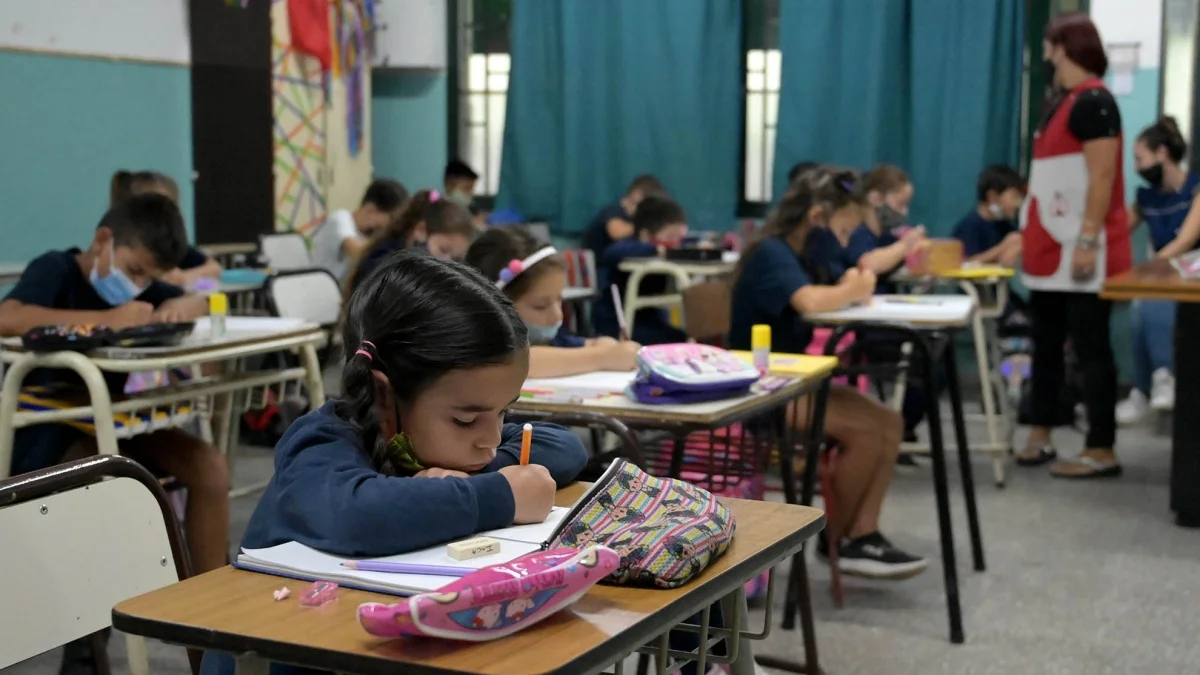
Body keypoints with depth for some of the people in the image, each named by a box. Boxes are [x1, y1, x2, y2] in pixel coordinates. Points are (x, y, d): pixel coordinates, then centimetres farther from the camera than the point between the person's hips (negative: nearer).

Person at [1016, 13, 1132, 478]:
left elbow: (1102, 176, -19)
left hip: (1079, 253, -9)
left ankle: (1101, 452, 2)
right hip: (1051, 251, 10)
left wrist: (1088, 241, -23)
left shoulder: (1093, 101, -13)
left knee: (1090, 348, -4)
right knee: (1046, 345, 12)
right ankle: (1040, 438, 20)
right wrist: (1027, 234, 19)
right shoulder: (1062, 103, 16)